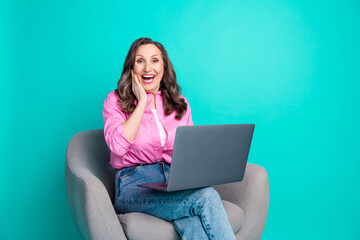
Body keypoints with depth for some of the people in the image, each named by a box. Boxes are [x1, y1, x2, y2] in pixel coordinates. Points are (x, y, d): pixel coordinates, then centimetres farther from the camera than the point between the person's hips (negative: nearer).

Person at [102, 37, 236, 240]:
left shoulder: (180, 104, 17)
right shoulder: (115, 101, 5)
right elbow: (117, 145, -13)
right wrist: (142, 102, -7)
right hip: (135, 185, -3)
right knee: (206, 196, -33)